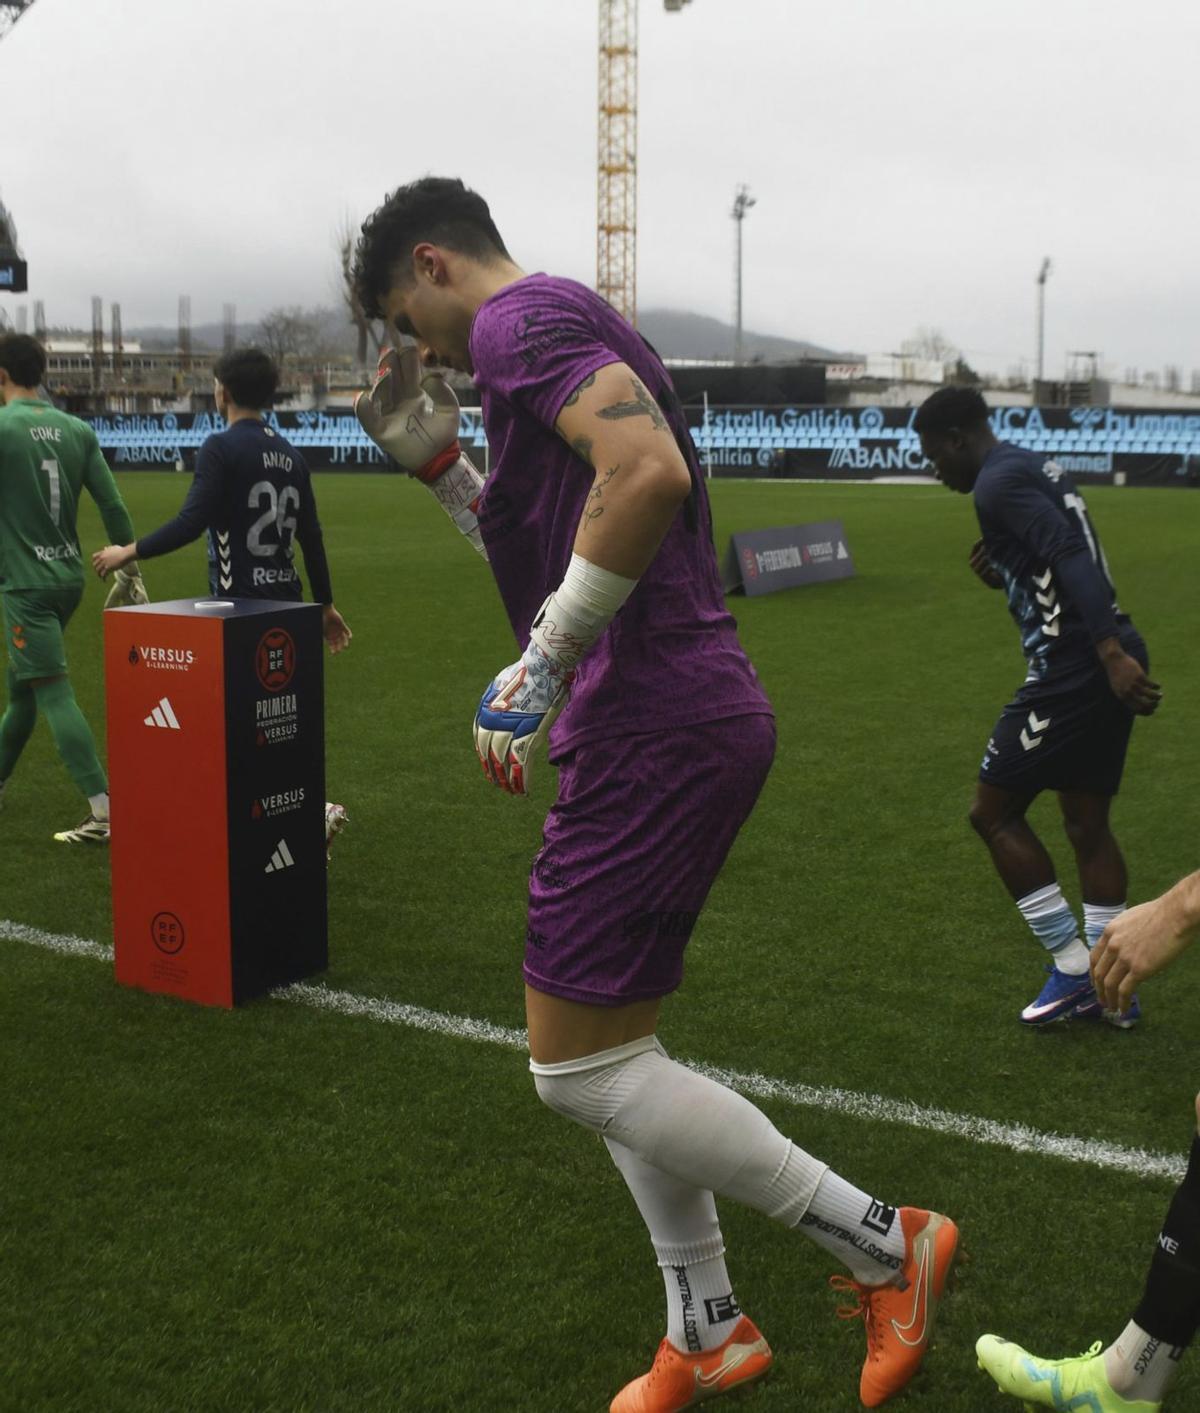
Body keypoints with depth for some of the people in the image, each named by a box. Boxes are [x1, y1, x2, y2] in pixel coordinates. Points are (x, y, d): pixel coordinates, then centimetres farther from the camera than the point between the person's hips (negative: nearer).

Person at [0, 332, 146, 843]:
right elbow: (112, 504, 4)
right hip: (69, 578, 7)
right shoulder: (76, 430, 6)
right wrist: (129, 567, 12)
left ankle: (103, 810, -15)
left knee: (53, 694, -8)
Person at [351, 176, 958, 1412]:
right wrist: (434, 461, 22)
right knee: (609, 1049, 17)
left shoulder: (521, 315, -8)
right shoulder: (579, 332, 24)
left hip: (650, 729, -11)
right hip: (690, 719, 11)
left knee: (579, 1068, -3)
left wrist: (541, 664, -21)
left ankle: (887, 1247, 6)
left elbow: (650, 473, -27)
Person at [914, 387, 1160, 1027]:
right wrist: (1005, 576, 10)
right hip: (1112, 660, 10)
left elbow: (1074, 560, -22)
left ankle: (1073, 968, 7)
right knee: (1087, 821, 15)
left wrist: (1111, 654, -28)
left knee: (994, 812, 3)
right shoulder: (1039, 467, 20)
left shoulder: (998, 482, -9)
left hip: (1071, 669, -9)